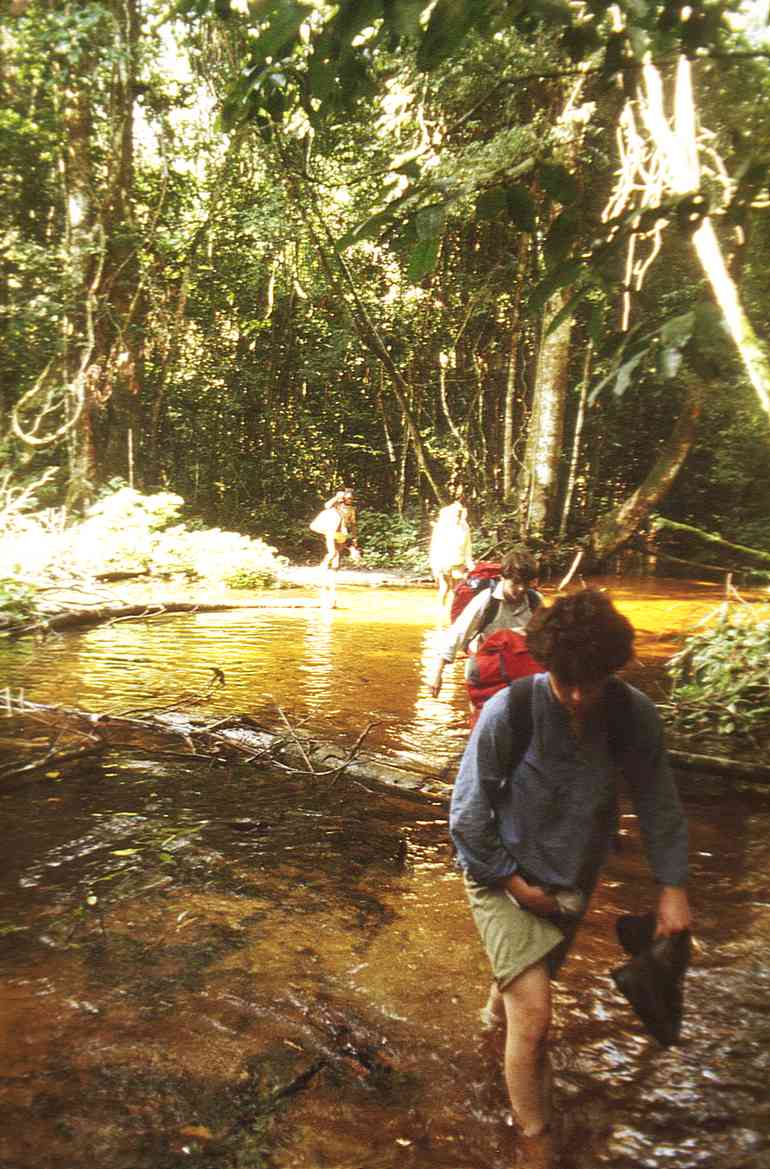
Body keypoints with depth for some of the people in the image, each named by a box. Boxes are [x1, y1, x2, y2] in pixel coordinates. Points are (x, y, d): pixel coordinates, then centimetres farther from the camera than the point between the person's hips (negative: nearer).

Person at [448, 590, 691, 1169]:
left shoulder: (635, 716, -20)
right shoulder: (508, 713, -30)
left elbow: (659, 803, -6)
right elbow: (469, 813, -19)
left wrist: (674, 887, -7)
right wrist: (513, 881, -16)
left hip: (573, 879, 5)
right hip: (506, 876, -4)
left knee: (538, 975, 29)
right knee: (534, 1019, -9)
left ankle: (499, 1002, 64)